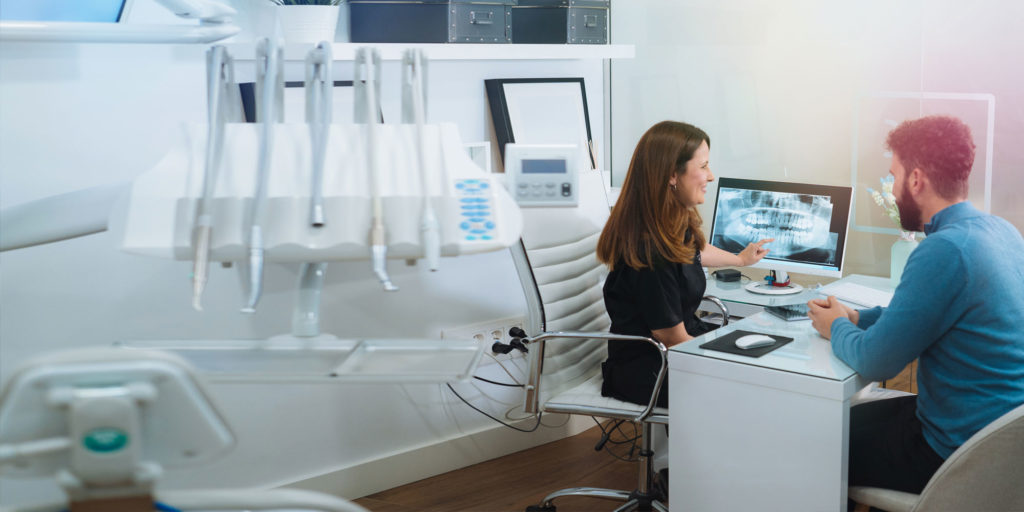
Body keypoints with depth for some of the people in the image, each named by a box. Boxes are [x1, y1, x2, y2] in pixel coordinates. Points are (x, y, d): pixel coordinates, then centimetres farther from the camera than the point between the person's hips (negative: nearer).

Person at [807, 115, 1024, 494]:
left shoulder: (944, 250, -26)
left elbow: (874, 363, -20)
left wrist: (837, 328, 0)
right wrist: (858, 318, 11)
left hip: (961, 455, -9)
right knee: (860, 412, 23)